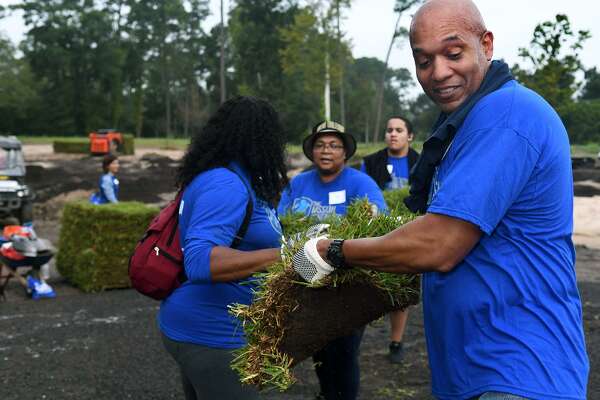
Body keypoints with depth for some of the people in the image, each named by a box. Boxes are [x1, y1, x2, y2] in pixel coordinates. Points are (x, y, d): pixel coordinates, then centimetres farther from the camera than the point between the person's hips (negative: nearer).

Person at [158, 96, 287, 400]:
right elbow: (200, 261, -34)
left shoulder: (222, 178, 7)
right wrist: (282, 257, -38)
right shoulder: (225, 185, -22)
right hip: (211, 335, -10)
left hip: (202, 327, 10)